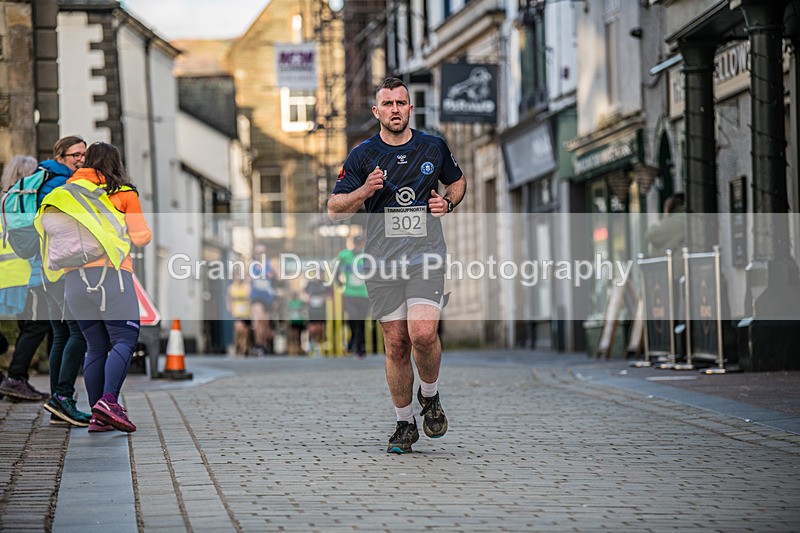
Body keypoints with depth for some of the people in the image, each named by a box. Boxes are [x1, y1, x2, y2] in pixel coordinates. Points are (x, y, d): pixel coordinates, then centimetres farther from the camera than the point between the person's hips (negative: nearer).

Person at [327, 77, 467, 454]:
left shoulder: (434, 148, 6)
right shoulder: (363, 155, 2)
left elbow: (458, 181, 25)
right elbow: (334, 210, 3)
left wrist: (447, 203, 4)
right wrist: (365, 191, -15)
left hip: (426, 256, 0)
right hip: (382, 262, 1)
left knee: (423, 334, -19)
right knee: (396, 344, 1)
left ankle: (429, 397, 9)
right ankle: (405, 423, 17)